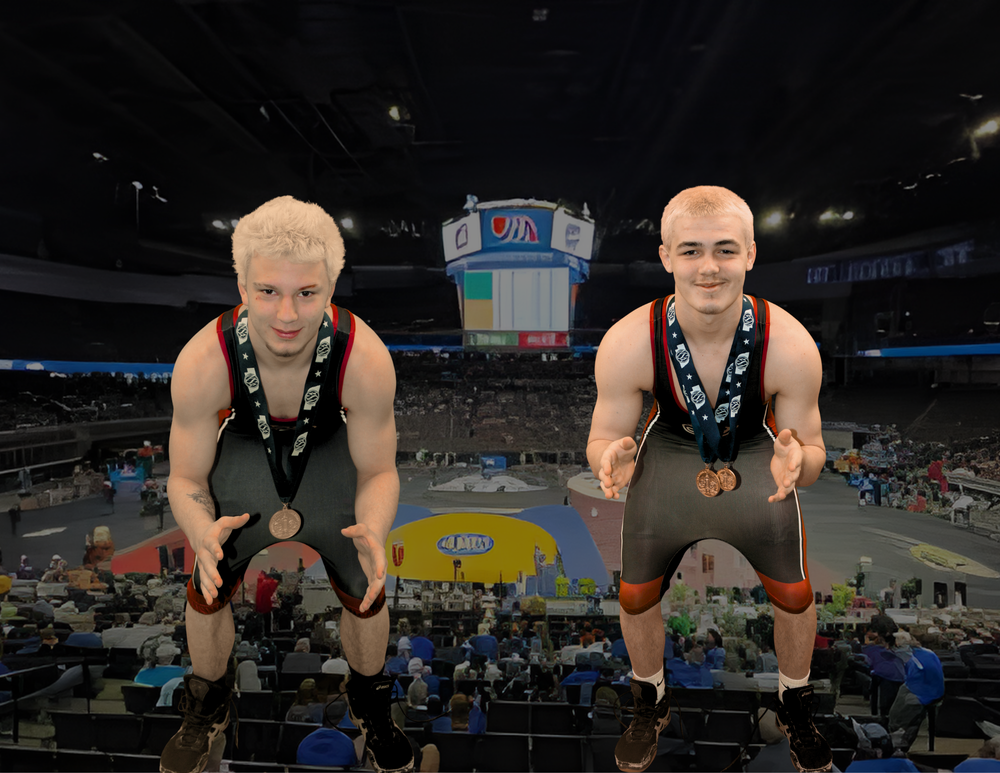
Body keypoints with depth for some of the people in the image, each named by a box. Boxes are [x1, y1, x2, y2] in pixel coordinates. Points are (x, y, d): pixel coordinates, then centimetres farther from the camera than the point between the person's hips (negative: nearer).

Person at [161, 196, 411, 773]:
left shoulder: (366, 360, -36)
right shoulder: (202, 363, -34)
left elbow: (379, 472, -21)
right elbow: (187, 478, -17)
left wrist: (374, 534, -42)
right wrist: (203, 533, -40)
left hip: (330, 447, 0)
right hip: (246, 443, 1)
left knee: (367, 595, -2)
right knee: (207, 596, 0)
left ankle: (370, 703, 33)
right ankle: (210, 706, 37)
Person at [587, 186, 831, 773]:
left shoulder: (790, 345, -30)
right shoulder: (627, 344, -32)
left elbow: (813, 453, -15)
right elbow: (603, 439, -17)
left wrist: (798, 462, -40)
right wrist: (610, 459, -42)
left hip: (756, 452, 1)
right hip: (671, 450, 0)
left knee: (794, 595, 6)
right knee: (636, 597, 5)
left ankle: (795, 706, 42)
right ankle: (651, 705, 38)